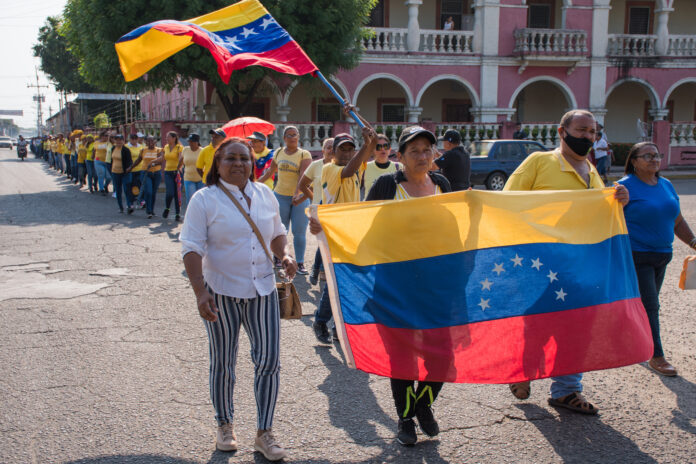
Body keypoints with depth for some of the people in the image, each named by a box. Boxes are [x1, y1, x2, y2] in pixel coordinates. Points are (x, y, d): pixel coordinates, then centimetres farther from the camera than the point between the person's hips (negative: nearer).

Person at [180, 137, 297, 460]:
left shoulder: (265, 195, 8)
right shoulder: (204, 200, -7)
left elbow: (277, 233, 21)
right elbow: (192, 248, -12)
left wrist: (285, 255, 0)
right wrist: (200, 292, -22)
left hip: (263, 290, 4)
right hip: (222, 291, -3)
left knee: (269, 360, 1)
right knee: (223, 363, 10)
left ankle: (264, 433, 14)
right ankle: (225, 426, 30)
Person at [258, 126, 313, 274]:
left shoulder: (304, 154, -3)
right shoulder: (278, 153, 9)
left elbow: (303, 175, -17)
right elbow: (271, 170, 24)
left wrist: (297, 193, -31)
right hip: (281, 195, 3)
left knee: (299, 232, -2)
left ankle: (300, 263, 5)